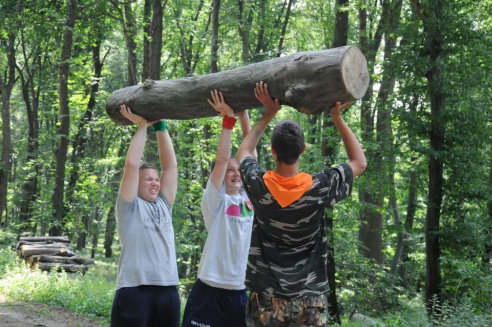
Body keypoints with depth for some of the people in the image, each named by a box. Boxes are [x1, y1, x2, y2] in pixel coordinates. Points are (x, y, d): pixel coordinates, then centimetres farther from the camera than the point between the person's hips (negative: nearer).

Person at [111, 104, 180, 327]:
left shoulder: (163, 205, 18)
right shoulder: (129, 207, 5)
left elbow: (170, 165, 13)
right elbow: (132, 164, -5)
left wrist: (160, 126, 12)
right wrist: (142, 126, 3)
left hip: (168, 292, 6)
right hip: (134, 291, -5)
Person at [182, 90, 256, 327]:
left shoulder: (249, 198, 9)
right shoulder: (215, 201, -3)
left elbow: (251, 155, 4)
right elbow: (222, 159, -14)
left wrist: (243, 115, 0)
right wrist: (228, 118, -13)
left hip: (242, 291, 5)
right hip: (211, 290, -5)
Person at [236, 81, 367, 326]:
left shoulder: (259, 185, -8)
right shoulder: (318, 188, -11)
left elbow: (244, 151, 16)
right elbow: (359, 162, 7)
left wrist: (269, 114, 16)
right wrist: (337, 117, 5)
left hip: (266, 299, 1)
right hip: (309, 300, -1)